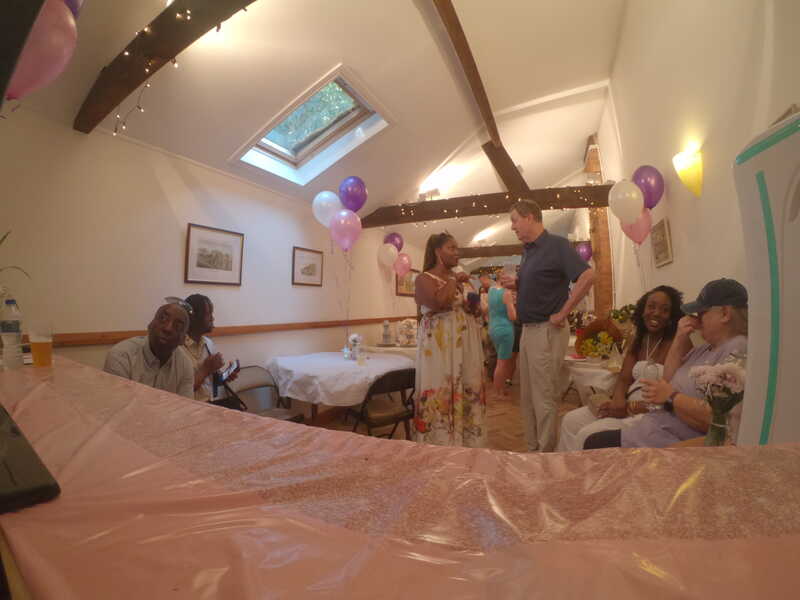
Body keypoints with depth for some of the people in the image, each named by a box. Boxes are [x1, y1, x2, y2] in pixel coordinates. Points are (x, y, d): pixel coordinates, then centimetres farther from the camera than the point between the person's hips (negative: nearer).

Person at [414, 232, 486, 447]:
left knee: (468, 390, 9)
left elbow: (470, 309, 23)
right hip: (439, 345, -7)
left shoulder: (459, 278, 15)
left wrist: (475, 309, 1)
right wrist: (455, 281, -11)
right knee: (440, 392, -2)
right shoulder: (424, 279, -6)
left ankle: (466, 442, 24)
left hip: (465, 344, 7)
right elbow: (439, 303, -25)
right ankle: (440, 444, 13)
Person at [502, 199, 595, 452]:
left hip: (547, 330, -9)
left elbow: (587, 276, -21)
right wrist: (516, 283, 3)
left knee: (544, 398, 0)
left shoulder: (556, 244, -10)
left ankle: (547, 454, 14)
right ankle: (533, 448, 28)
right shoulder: (528, 251, 14)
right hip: (528, 329, 9)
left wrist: (562, 313, -18)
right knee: (528, 397, 15)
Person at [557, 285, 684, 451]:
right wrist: (618, 401, -15)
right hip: (629, 404, 7)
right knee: (571, 420, -4)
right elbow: (624, 378, 5)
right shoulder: (639, 340, 11)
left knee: (589, 434, -19)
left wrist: (628, 408, -19)